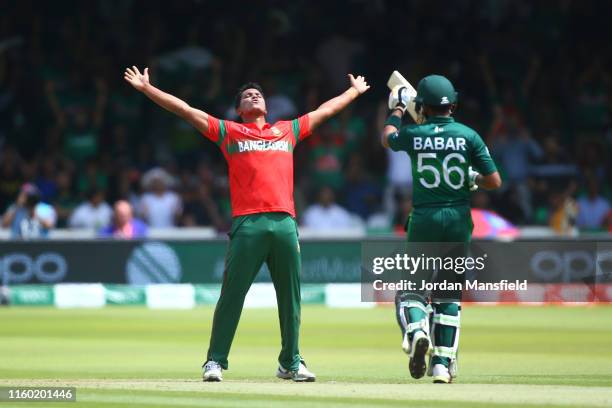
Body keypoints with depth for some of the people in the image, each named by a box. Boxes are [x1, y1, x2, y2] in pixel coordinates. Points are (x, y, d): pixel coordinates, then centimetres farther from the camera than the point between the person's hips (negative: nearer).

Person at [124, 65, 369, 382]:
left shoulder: (288, 130, 23)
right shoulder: (229, 131, 15)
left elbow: (325, 110, 37)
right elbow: (184, 110, 12)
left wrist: (355, 92, 47)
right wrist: (146, 88, 9)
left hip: (285, 222, 3)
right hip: (247, 223, -3)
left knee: (290, 296, 6)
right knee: (232, 294, -6)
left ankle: (290, 362, 17)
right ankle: (215, 361, -2)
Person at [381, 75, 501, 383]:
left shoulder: (414, 135, -2)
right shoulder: (468, 136, -3)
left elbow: (387, 138, 23)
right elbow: (495, 181, -3)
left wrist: (397, 111, 39)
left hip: (424, 219, -1)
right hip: (459, 220, 1)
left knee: (411, 286, 8)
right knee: (448, 293, 11)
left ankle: (415, 330, -23)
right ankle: (442, 363, 6)